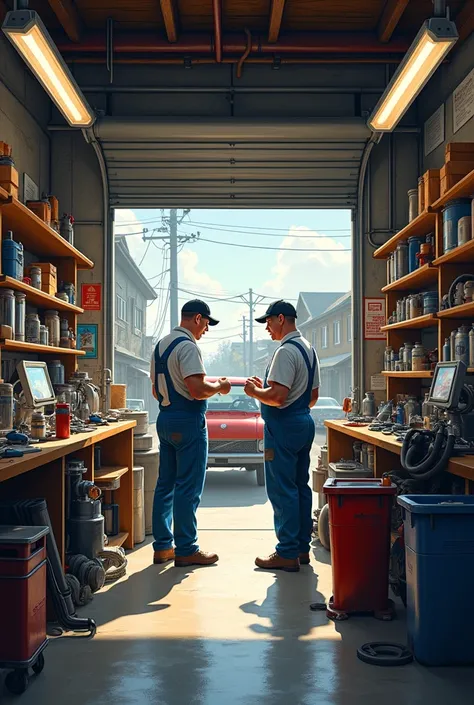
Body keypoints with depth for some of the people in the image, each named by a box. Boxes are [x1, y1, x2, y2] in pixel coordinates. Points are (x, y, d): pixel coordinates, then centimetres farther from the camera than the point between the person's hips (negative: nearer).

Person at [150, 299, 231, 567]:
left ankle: (163, 546, 19)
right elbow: (197, 390, -24)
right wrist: (219, 387, -6)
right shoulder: (187, 346, -14)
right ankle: (186, 550, 4)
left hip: (165, 419, 9)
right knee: (188, 488, -2)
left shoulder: (161, 345, 14)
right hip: (188, 421, -9)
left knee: (166, 485, 12)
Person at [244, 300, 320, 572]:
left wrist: (255, 391, -6)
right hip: (304, 422, 10)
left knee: (282, 490, -4)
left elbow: (278, 396, -25)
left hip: (284, 426, -10)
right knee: (301, 487, 14)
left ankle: (287, 554, 0)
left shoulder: (286, 351, -16)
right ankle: (302, 547, 21)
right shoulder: (309, 349, 15)